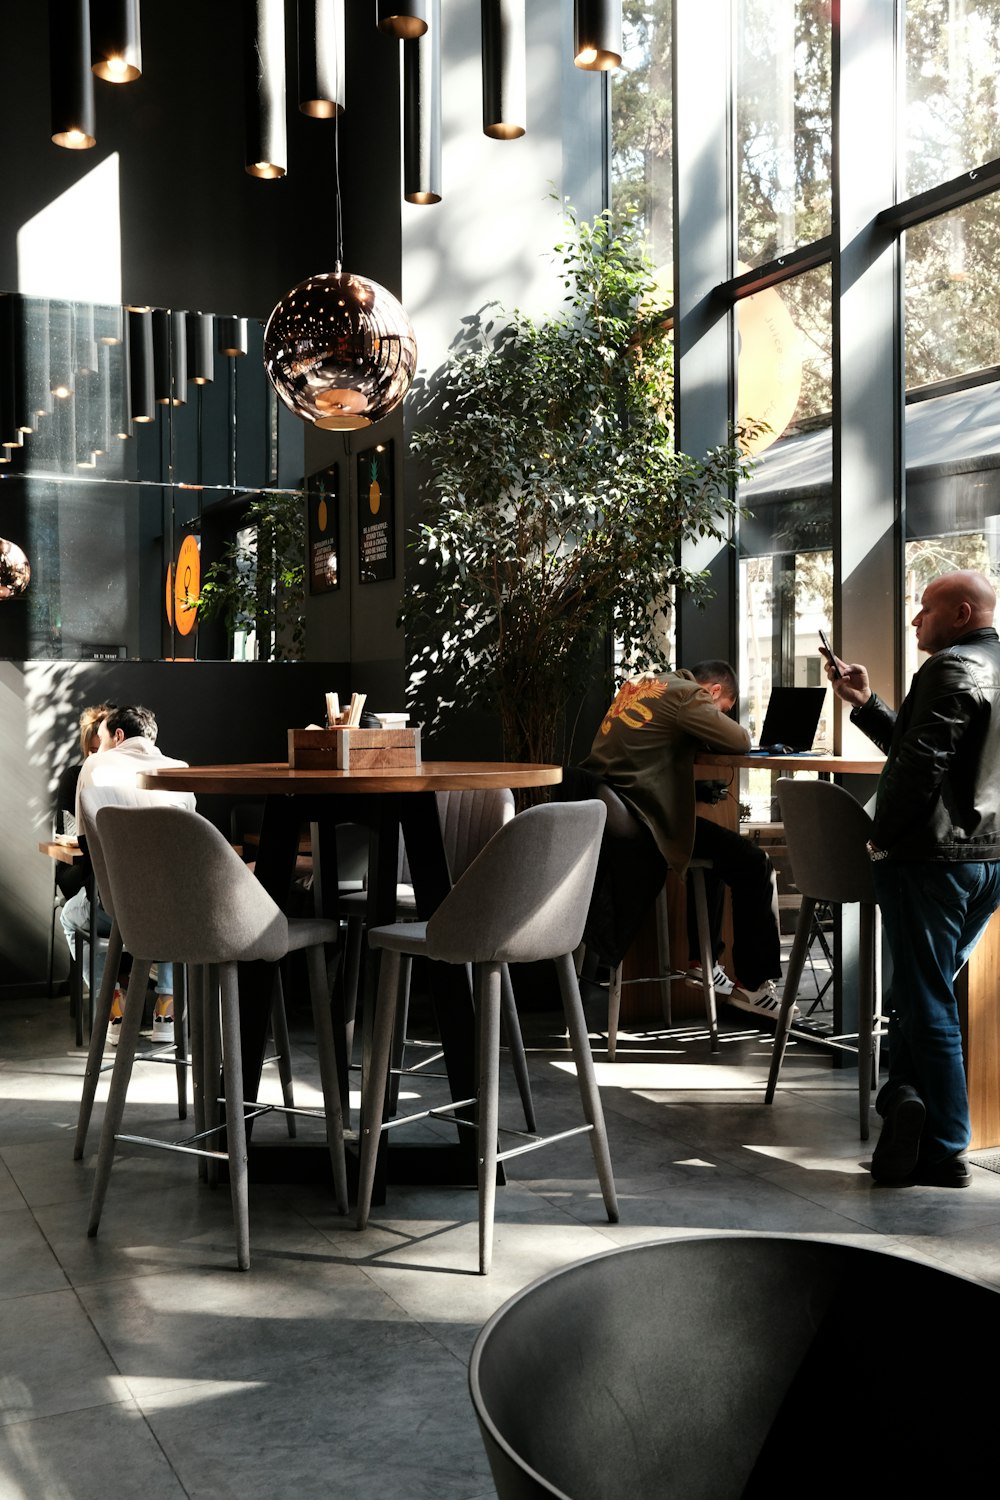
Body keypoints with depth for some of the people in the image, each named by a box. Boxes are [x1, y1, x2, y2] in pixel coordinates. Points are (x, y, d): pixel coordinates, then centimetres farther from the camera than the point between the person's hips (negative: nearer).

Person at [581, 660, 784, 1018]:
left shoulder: (642, 685, 19)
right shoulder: (687, 694, -8)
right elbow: (740, 741, -5)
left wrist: (696, 738, 11)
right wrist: (709, 735, 15)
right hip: (638, 818, -10)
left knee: (719, 847, 29)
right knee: (753, 864, -7)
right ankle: (753, 985, 0)